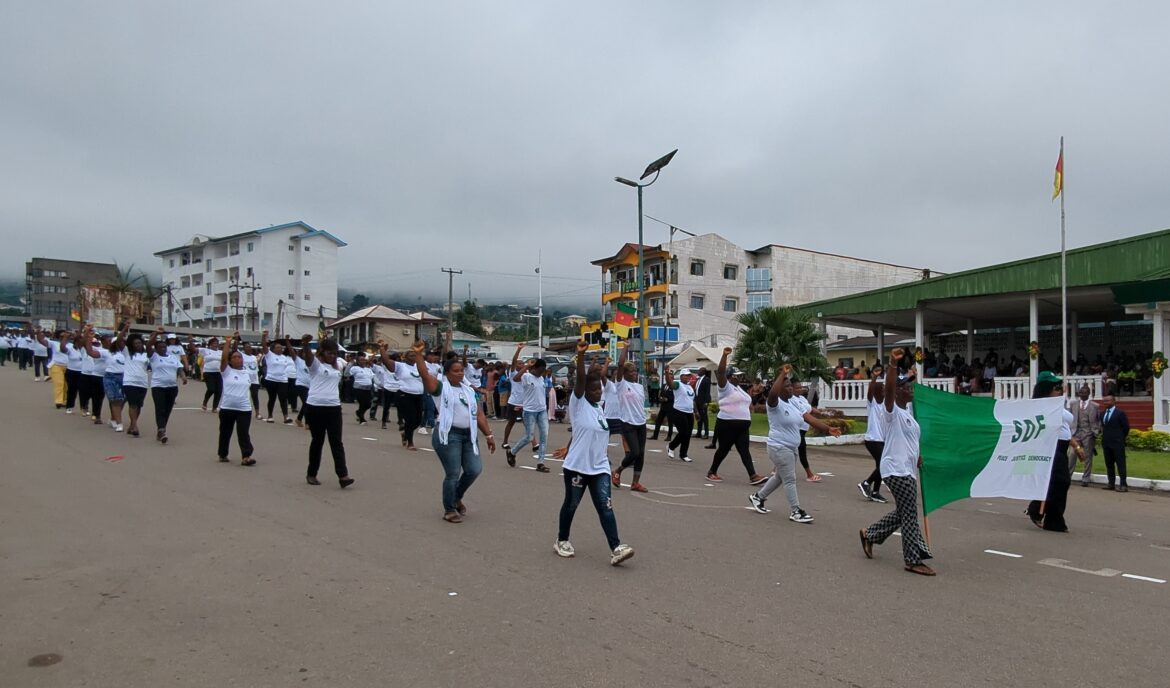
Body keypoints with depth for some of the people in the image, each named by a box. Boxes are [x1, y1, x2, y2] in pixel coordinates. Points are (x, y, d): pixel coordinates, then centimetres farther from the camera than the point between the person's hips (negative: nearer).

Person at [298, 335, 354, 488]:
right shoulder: (314, 363, -6)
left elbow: (348, 365, 31)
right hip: (315, 408, -4)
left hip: (334, 408, 4)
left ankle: (343, 475, -7)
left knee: (336, 441, -2)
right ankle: (311, 474, 23)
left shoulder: (338, 364, 11)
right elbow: (306, 354, -26)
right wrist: (305, 343, -47)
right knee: (317, 441, 7)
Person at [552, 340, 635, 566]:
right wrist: (581, 355, -36)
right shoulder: (578, 404, -8)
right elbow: (580, 379, -23)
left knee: (605, 507, -4)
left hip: (600, 468, 5)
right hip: (577, 466, -5)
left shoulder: (600, 410, 11)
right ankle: (562, 541, 30)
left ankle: (616, 549, -9)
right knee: (571, 504, 10)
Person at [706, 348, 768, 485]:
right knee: (724, 449, 2)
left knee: (745, 450, -1)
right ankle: (712, 472, 17)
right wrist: (725, 355, -31)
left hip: (742, 425, 7)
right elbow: (721, 371, -23)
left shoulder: (739, 388, 19)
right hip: (727, 424, -7)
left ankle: (753, 476, -8)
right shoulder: (726, 387, -7)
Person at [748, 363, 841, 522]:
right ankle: (795, 512, 5)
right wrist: (783, 374, -34)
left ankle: (758, 497, 36)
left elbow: (809, 418, 4)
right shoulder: (775, 403, -14)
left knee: (780, 477, 20)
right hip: (779, 448, -9)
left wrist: (828, 429, -6)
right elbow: (772, 393, -39)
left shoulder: (794, 403, 11)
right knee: (790, 479, -5)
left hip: (791, 448, 9)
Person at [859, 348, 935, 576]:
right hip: (896, 470, -10)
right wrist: (893, 365, -43)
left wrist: (917, 457, 26)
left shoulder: (907, 411, 15)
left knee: (902, 513, 17)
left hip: (907, 470, 10)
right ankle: (914, 560, 4)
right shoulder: (890, 410, -14)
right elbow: (888, 389, -34)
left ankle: (870, 535, 31)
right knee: (909, 515, -5)